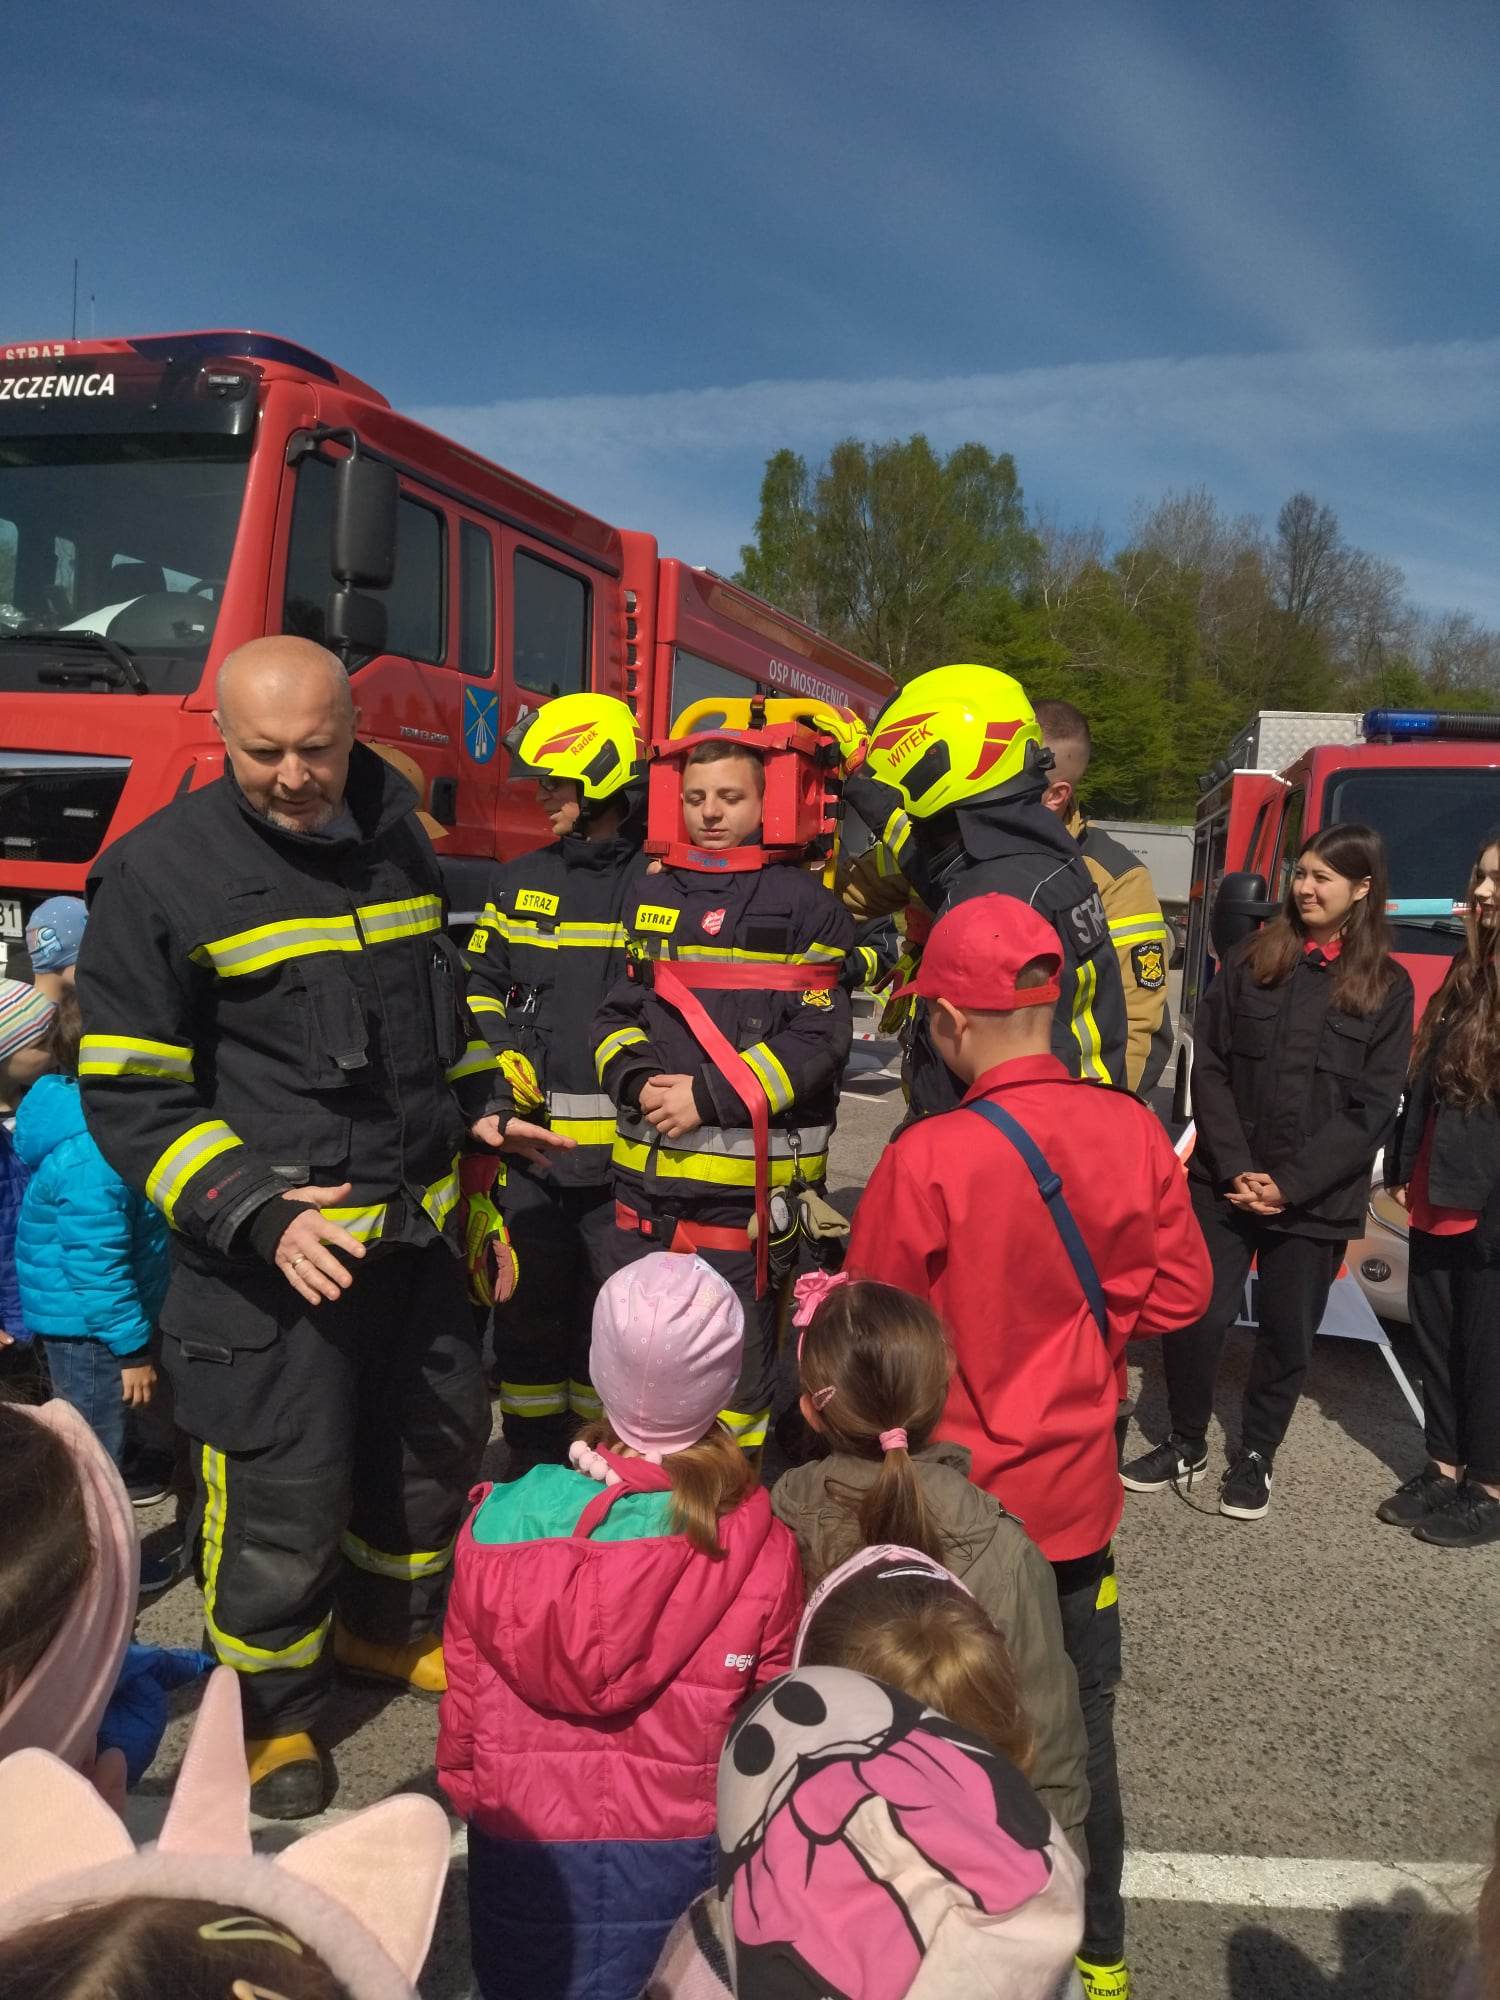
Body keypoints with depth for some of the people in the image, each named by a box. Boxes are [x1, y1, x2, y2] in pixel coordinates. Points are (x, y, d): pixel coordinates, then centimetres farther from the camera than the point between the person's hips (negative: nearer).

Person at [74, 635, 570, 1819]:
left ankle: (390, 1625, 46)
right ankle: (272, 1709, 29)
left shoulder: (396, 840, 5)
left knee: (442, 1435, 20)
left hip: (417, 1227, 6)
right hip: (270, 1252, -6)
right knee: (284, 1494, 2)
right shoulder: (159, 872, -12)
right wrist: (259, 1216, -21)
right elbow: (131, 1096, -11)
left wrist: (478, 1112, 6)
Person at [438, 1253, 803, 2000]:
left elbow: (464, 1686, -5)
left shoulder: (505, 1521, -18)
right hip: (682, 1851, -1)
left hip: (525, 1836, 1)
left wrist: (461, 1786, 14)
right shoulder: (765, 1551, -20)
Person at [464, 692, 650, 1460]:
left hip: (620, 1144, -4)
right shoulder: (520, 882, 11)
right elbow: (481, 986, 16)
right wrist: (505, 1056, -1)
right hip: (531, 1137, 4)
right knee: (530, 1306, 11)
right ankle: (533, 1469, 26)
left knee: (608, 1313, 7)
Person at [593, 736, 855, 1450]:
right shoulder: (653, 897, 14)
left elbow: (819, 1033, -10)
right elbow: (615, 1011, 14)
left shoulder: (803, 902, -2)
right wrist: (637, 1081, -7)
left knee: (735, 1370, 4)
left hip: (744, 1182, -5)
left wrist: (712, 1095, -16)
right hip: (645, 1176, 6)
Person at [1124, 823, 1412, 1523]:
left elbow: (1370, 1108, -5)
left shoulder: (1387, 987, 0)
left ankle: (1255, 1454, 30)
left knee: (1287, 1333, 9)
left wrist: (1290, 1183, -13)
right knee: (1196, 1315, 1)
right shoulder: (1250, 961, 4)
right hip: (1222, 1182, 1)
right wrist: (1236, 1170, -11)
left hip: (1316, 1198, -1)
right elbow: (1209, 1069, 0)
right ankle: (1186, 1444, 23)